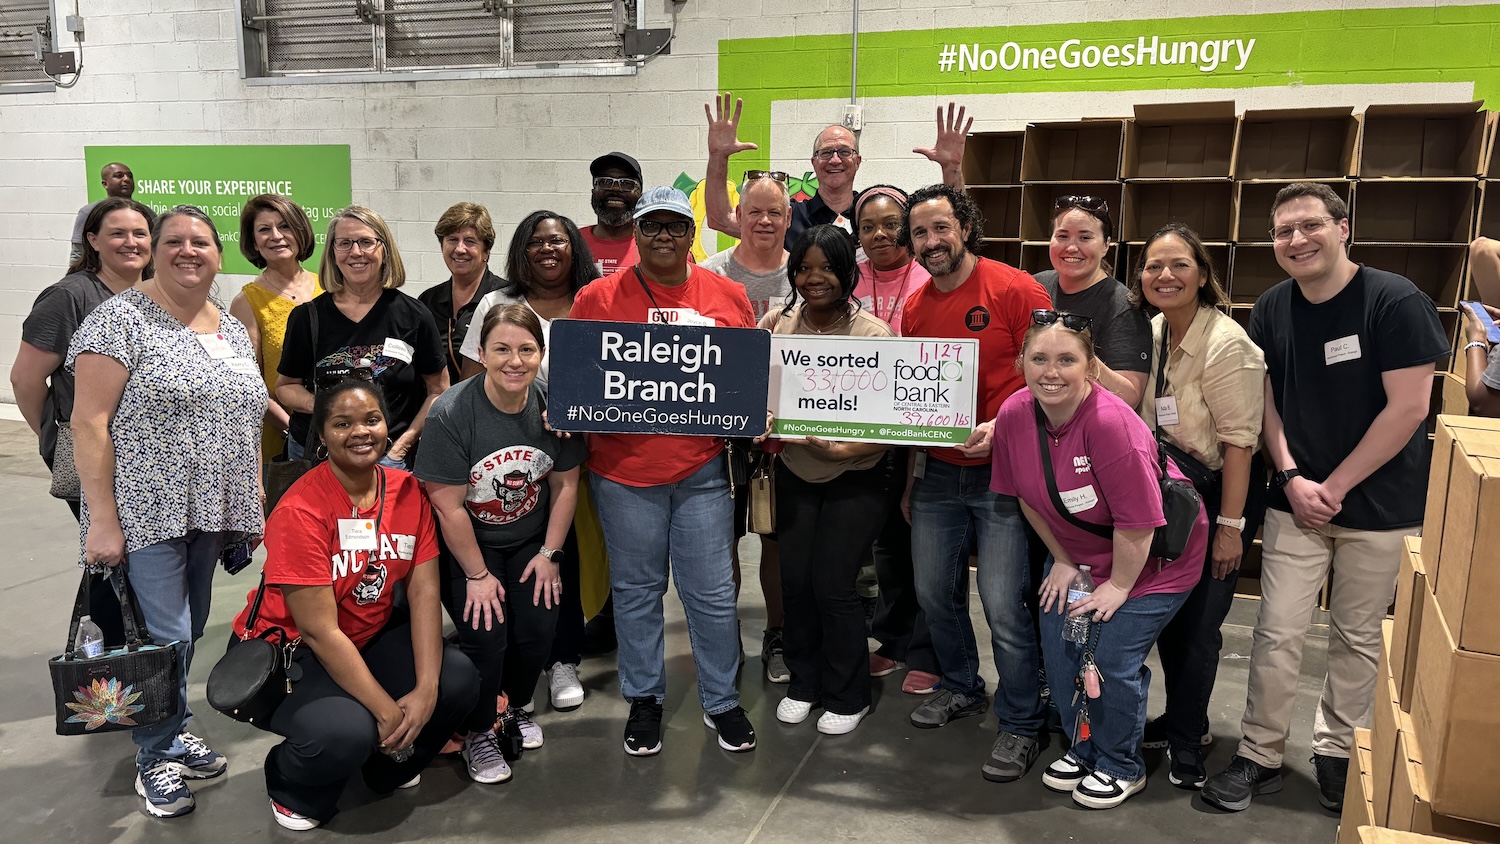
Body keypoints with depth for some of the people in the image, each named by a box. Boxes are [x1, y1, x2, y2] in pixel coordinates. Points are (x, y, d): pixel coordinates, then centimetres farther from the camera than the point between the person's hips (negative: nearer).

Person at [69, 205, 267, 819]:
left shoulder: (234, 331, 13)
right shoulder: (121, 318, -8)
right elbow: (90, 422, -12)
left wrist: (253, 506, 13)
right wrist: (102, 518, -16)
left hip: (211, 513, 6)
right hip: (146, 514, -6)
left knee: (188, 630, 14)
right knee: (165, 636, -4)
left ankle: (170, 733, 31)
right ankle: (158, 757, 15)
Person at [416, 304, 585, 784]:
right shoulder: (452, 414, -23)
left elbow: (565, 485, 0)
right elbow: (448, 505, -19)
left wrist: (549, 554, -2)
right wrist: (478, 575, -15)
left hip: (529, 542, 4)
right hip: (466, 546, -3)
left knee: (538, 628, -9)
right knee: (486, 633, -17)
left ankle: (515, 707, 23)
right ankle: (478, 732, 10)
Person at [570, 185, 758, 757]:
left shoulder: (728, 296, 5)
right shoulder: (598, 298, 0)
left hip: (704, 468, 1)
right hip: (624, 469, 0)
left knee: (713, 592, 7)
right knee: (636, 590, 13)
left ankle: (721, 702, 26)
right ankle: (644, 700, 31)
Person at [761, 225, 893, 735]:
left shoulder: (874, 333, -14)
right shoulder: (780, 324, -2)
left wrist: (841, 450, -28)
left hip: (854, 479, -4)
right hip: (795, 474, 4)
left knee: (832, 584, -4)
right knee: (794, 580, 7)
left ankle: (847, 697, 19)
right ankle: (803, 682, 31)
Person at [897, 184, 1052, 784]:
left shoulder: (1015, 290, -9)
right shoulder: (915, 308, 9)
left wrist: (1003, 428, -23)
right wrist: (910, 481, 19)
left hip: (1000, 471, -6)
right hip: (937, 474, 6)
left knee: (1002, 603, -5)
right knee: (934, 590, 13)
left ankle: (1021, 724, 13)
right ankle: (961, 688, 37)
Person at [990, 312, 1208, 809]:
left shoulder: (1110, 423, -34)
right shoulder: (1014, 415, -15)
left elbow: (1137, 521, -27)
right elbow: (1027, 496, 2)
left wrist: (1118, 586, -15)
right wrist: (1062, 561, 5)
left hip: (1152, 556, -6)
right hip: (1078, 553, 6)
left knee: (1113, 660, -7)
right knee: (1059, 648, 4)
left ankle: (1121, 767, 20)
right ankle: (1083, 749, 30)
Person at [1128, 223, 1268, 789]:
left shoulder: (1226, 344, -23)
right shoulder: (1152, 332, 1)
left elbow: (1239, 440, -21)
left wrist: (1230, 526, -20)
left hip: (1221, 491, -7)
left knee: (1198, 621, 0)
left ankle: (1186, 741, 20)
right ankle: (1180, 719, 34)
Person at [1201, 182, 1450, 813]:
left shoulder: (1395, 301, -12)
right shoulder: (1271, 310, 1)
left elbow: (1407, 409, -15)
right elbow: (1267, 403, 6)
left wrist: (1334, 487, -13)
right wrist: (1292, 478, -8)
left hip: (1379, 506, -3)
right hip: (1297, 500, 3)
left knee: (1357, 637, 10)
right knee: (1278, 632, 1)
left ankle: (1337, 751, 28)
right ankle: (1260, 758, 14)